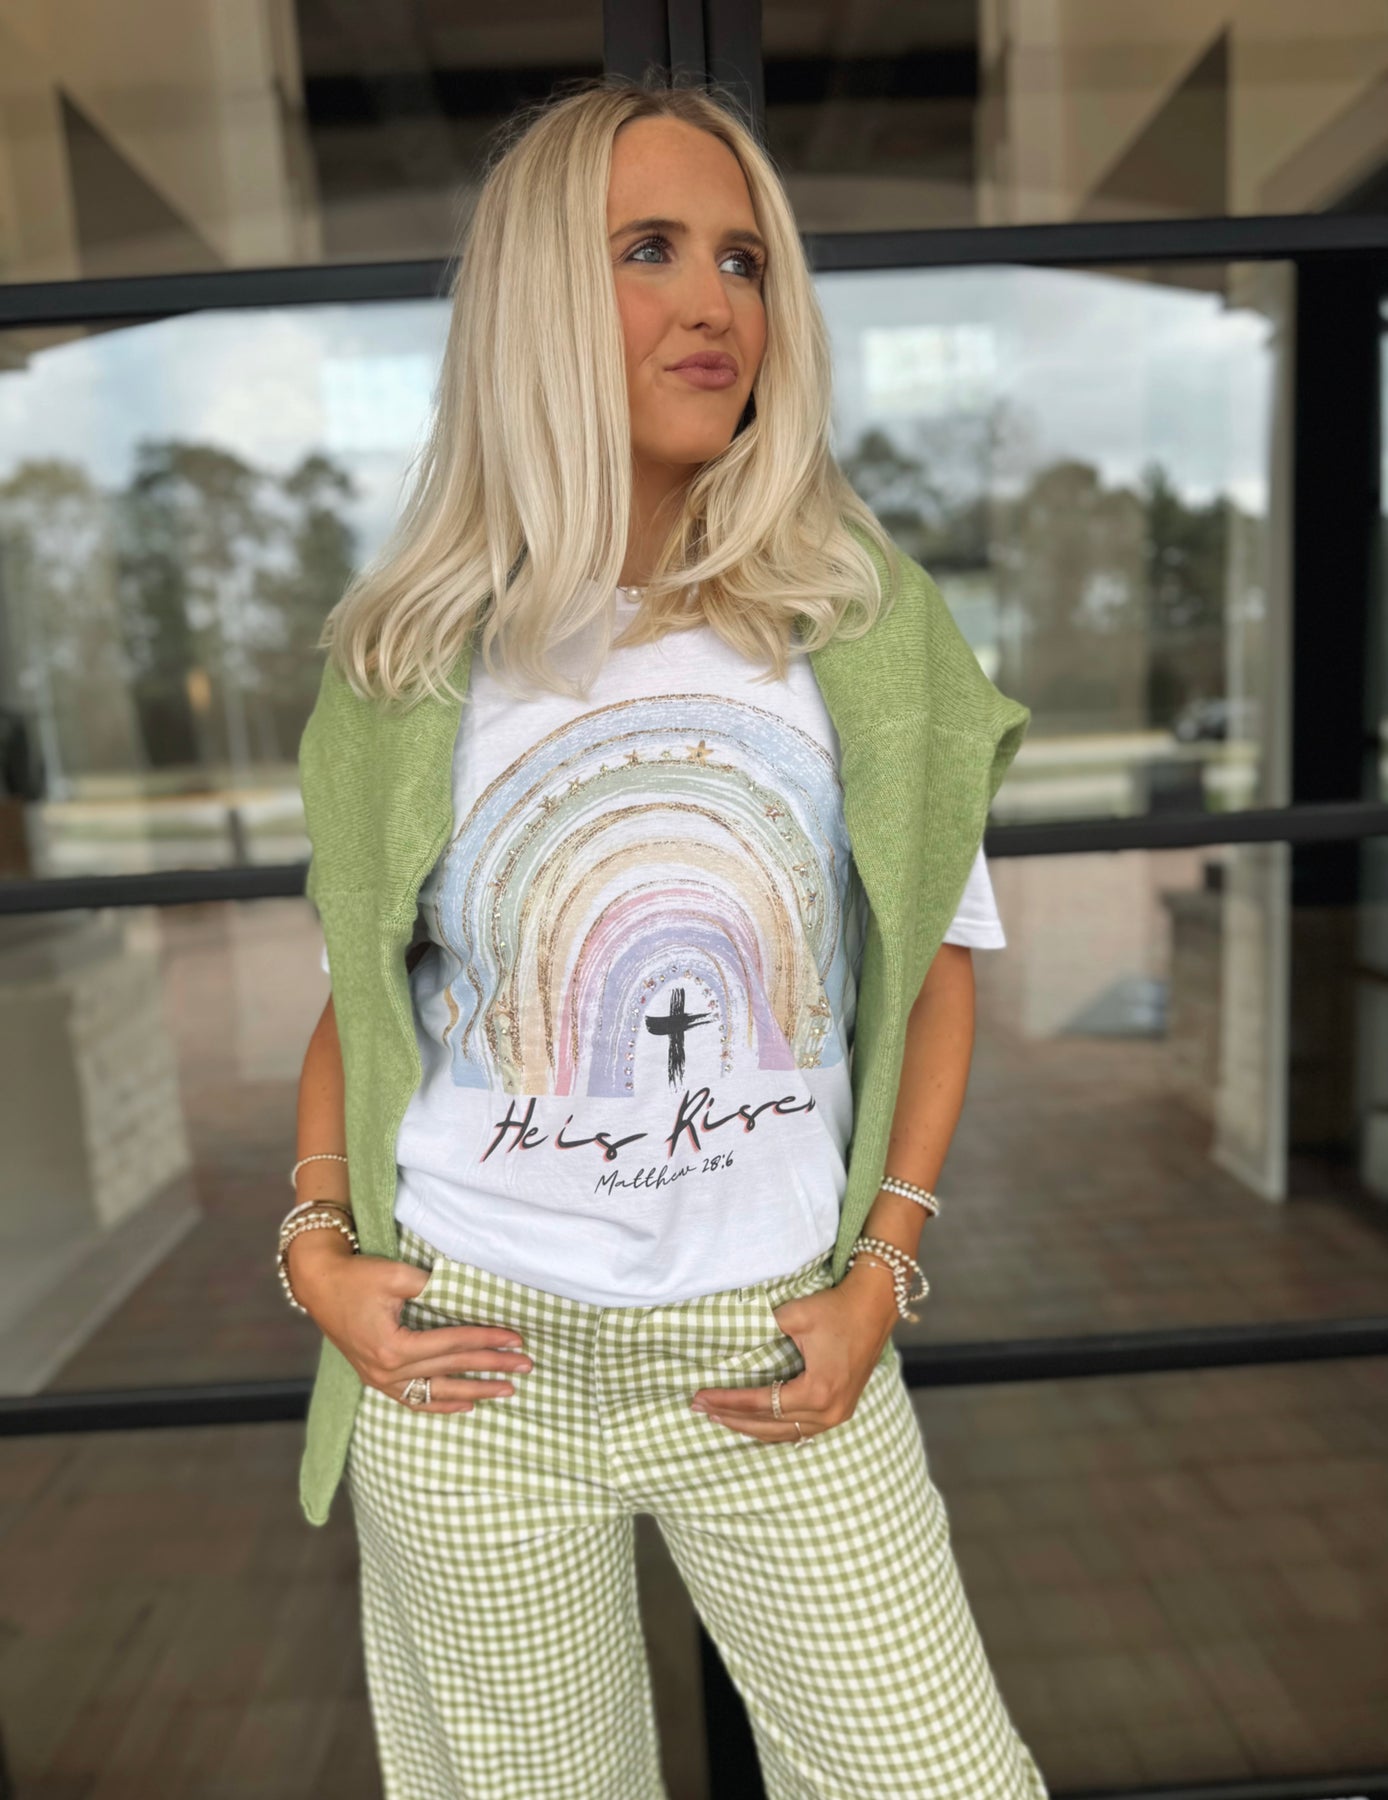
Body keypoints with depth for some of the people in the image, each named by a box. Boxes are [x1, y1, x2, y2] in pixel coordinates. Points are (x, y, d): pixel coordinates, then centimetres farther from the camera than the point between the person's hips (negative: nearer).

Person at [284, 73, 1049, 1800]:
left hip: (777, 1353, 0)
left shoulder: (858, 628, -4)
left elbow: (939, 958, 3)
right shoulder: (414, 669, -2)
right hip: (475, 1358, 1)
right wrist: (315, 1240, -3)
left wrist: (877, 1275, -3)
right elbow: (357, 990, 9)